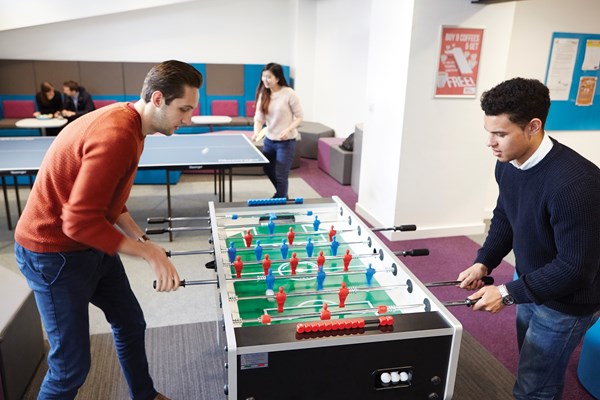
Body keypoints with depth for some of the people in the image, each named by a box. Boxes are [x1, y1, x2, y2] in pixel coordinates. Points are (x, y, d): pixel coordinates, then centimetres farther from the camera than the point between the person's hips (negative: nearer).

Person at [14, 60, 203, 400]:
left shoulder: (129, 122, 2)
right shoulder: (116, 136, -30)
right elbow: (79, 222, -31)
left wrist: (138, 236, 0)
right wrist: (150, 252, -26)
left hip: (93, 245, 10)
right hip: (55, 253, -9)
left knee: (132, 324, 20)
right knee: (72, 365, 0)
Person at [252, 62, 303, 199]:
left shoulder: (289, 94, -16)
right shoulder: (263, 94, 0)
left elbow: (300, 116, -10)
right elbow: (259, 117, -2)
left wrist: (288, 130, -24)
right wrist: (256, 132, -21)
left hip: (286, 141, -6)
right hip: (269, 140, 6)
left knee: (280, 175, -2)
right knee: (268, 170, 21)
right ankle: (282, 194, 47)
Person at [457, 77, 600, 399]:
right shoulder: (507, 165, -9)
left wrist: (509, 293, -24)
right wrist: (484, 262, -4)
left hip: (566, 302, -7)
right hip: (531, 284, 7)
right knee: (534, 370, 25)